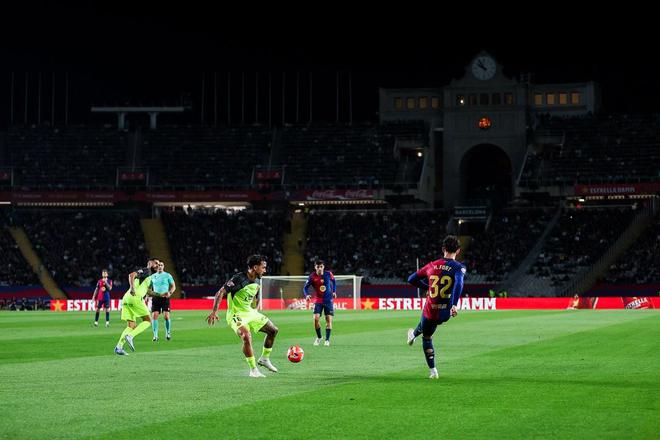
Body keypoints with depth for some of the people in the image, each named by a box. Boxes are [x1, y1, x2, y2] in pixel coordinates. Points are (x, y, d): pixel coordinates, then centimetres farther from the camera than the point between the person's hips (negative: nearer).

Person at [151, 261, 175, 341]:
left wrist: (170, 293, -16)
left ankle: (168, 333, 9)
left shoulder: (167, 275, 3)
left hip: (165, 298, -3)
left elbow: (173, 286, 3)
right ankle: (155, 335, -1)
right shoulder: (153, 276, 12)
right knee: (154, 316, -8)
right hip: (156, 298, 3)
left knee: (166, 316, -11)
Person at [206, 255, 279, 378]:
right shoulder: (239, 279, -22)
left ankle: (264, 359, 26)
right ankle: (253, 370, -18)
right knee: (247, 337, -31)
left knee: (273, 330, 8)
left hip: (250, 312, 9)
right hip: (236, 315, -9)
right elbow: (220, 293, -24)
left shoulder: (257, 282, 3)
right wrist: (214, 312, -30)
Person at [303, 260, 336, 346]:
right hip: (318, 300, -1)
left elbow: (333, 281, 13)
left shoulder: (328, 274, -7)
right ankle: (318, 337, 11)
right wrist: (307, 295, -21)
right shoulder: (312, 277, -11)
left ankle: (327, 340, 4)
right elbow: (305, 287, -3)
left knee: (329, 319, -5)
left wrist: (334, 291, 7)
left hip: (328, 300, 1)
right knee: (316, 319, -12)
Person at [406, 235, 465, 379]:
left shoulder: (432, 265, 1)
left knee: (427, 338, 26)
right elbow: (458, 284, -31)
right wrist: (454, 305, -35)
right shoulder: (459, 267, -10)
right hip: (446, 313, 0)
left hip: (430, 311, 0)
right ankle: (414, 334, 62)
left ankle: (433, 371, 29)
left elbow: (411, 279, 10)